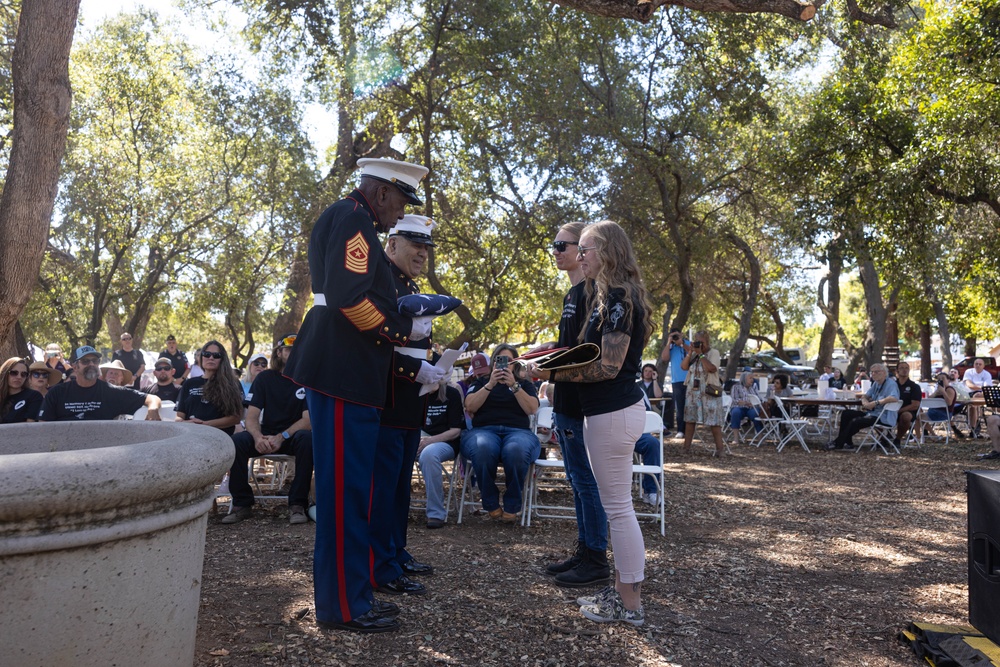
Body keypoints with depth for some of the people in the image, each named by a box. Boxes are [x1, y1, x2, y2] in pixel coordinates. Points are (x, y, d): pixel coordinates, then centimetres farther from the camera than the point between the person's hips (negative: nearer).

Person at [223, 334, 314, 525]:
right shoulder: (264, 378, 4)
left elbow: (308, 420, -11)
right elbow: (251, 416, -5)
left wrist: (282, 437, -28)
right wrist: (258, 437, -27)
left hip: (293, 435, -2)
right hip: (266, 435, 2)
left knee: (307, 438, -36)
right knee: (235, 441, -27)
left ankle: (297, 504, -26)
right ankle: (242, 504, -13)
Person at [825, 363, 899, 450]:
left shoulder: (890, 383, -13)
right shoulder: (876, 383, 16)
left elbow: (894, 398, -32)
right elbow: (865, 397, 21)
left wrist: (876, 402, -31)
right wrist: (865, 402, -5)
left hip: (883, 417, -10)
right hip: (872, 412, 10)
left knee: (855, 422, -26)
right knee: (846, 414, 0)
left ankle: (838, 444, -10)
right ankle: (848, 443, 0)